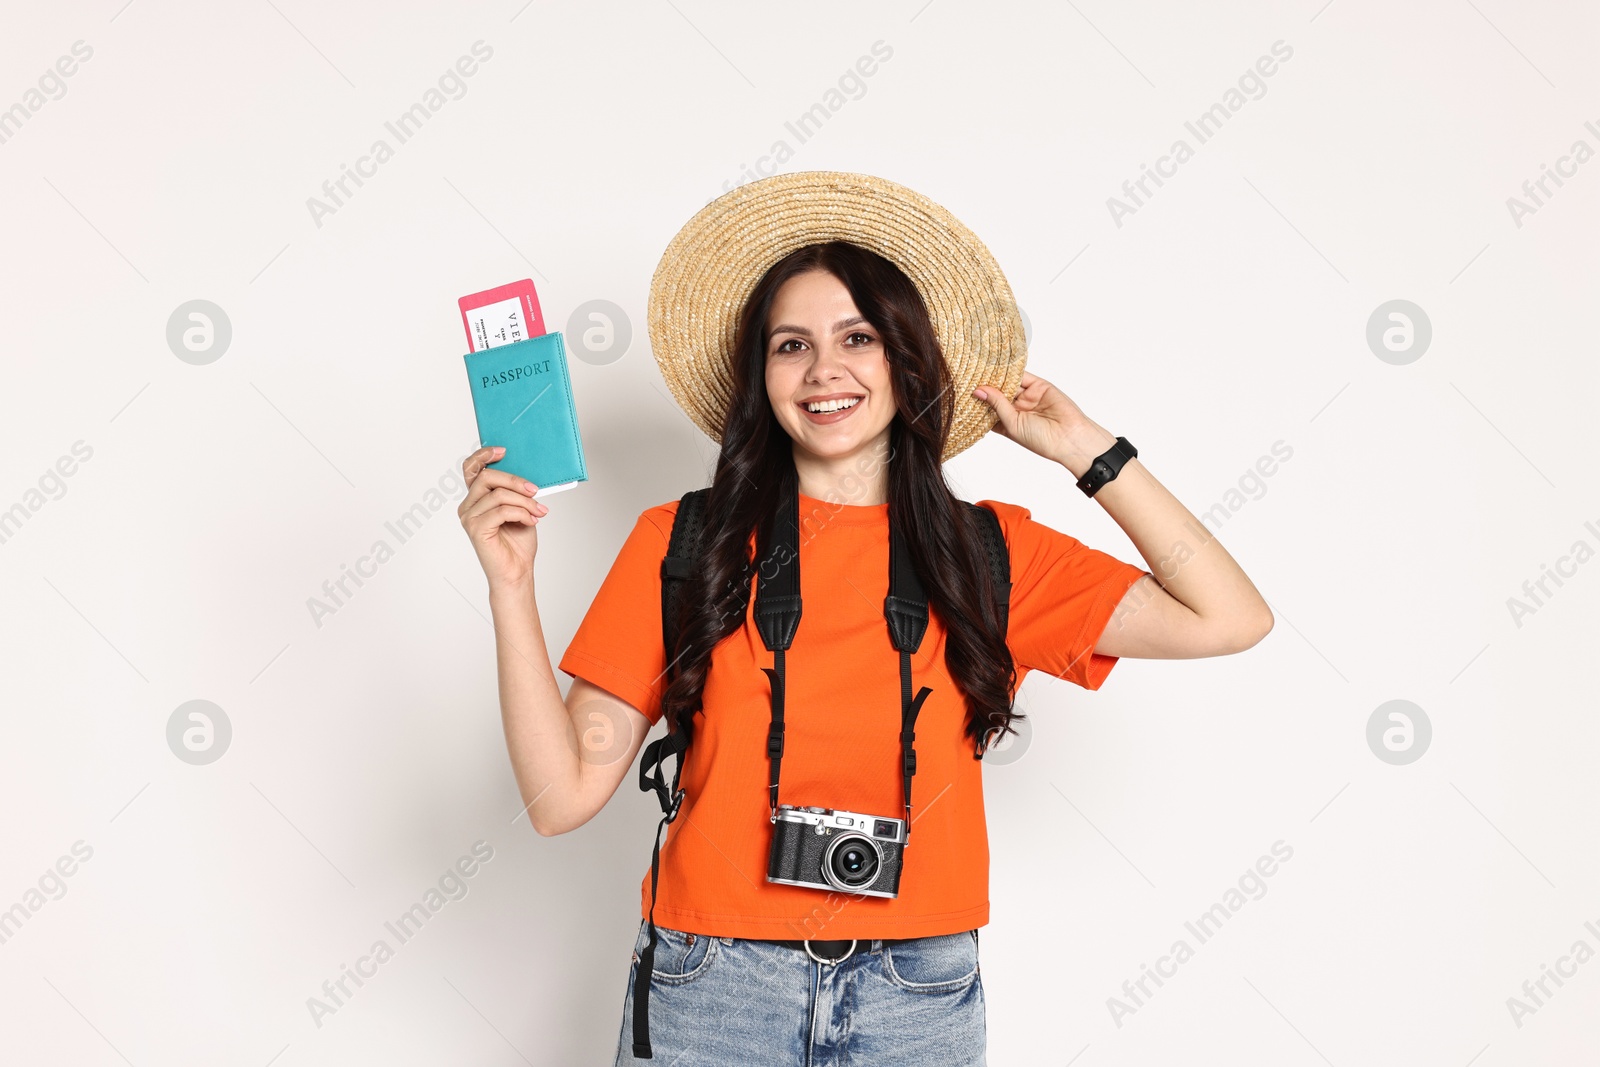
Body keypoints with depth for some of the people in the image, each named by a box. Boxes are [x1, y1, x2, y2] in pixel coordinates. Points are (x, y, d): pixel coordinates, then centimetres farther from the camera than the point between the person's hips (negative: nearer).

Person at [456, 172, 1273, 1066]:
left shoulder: (989, 552, 1)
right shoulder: (681, 545, -3)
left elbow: (1229, 620, -6)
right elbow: (564, 794, -6)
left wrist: (1087, 451, -2)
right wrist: (512, 582, -15)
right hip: (712, 990, -1)